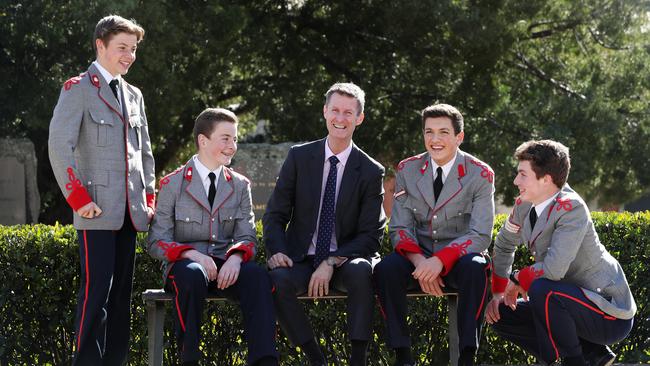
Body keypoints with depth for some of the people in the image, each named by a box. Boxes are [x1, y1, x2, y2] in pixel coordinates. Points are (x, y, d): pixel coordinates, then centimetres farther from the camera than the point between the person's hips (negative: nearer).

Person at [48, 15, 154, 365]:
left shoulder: (134, 95, 19)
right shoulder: (78, 89, -2)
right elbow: (59, 146, -10)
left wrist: (149, 197, 15)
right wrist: (78, 198, -14)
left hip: (130, 212, 7)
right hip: (97, 210, -7)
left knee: (122, 292, 6)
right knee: (97, 288, -11)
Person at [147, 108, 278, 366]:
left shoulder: (240, 186, 14)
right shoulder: (172, 185, 4)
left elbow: (247, 237, 8)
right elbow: (156, 242, -1)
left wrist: (236, 257, -18)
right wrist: (192, 254, -21)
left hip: (226, 266, 3)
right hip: (184, 265, -2)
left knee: (257, 276, -31)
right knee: (193, 275, -39)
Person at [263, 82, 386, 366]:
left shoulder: (371, 171, 1)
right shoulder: (299, 157, 5)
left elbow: (370, 235, -3)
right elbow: (275, 215, 6)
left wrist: (331, 263, -17)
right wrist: (277, 251, -15)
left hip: (344, 262, -1)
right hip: (301, 260, 1)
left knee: (361, 271, -36)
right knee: (277, 280, -33)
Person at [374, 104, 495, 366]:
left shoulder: (480, 175, -5)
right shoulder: (407, 170, 4)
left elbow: (480, 235, -12)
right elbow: (399, 228, 0)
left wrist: (441, 260, -28)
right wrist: (419, 261, -22)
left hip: (459, 259, -2)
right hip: (418, 258, 2)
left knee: (476, 268, -37)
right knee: (385, 269, -29)